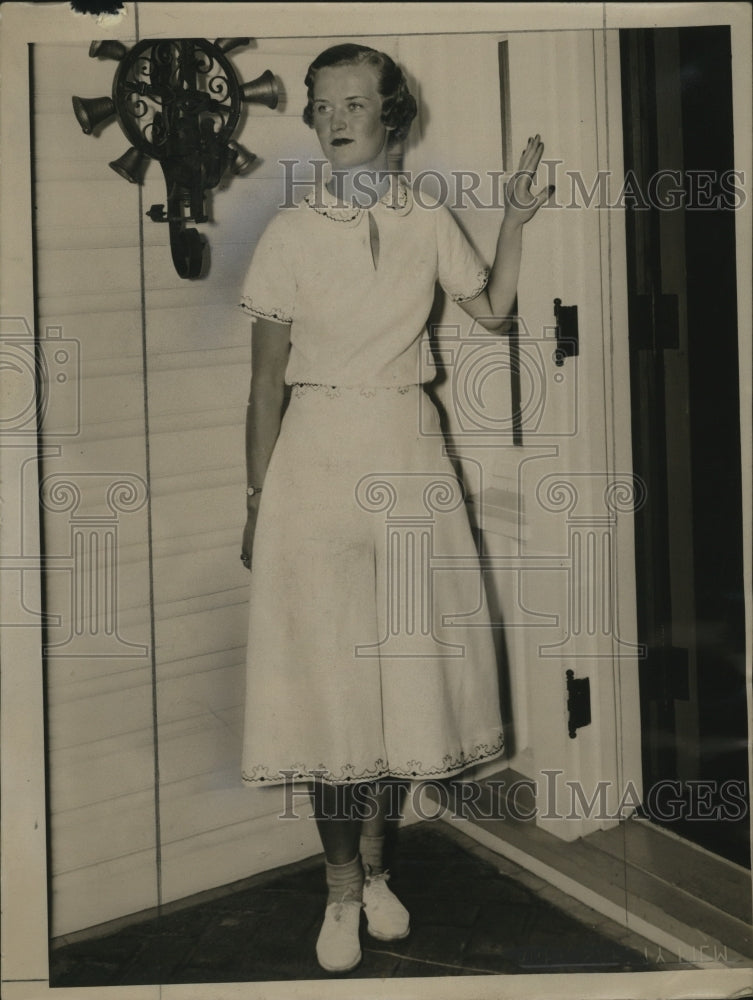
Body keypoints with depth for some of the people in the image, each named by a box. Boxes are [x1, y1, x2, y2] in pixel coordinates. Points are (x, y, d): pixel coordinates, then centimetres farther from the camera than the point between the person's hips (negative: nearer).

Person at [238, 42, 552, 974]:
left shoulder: (428, 223, 7)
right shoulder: (290, 232, -1)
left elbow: (492, 310, 12)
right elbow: (266, 379, 0)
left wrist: (514, 221, 2)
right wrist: (258, 498, -2)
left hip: (408, 452, 3)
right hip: (317, 455, -2)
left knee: (404, 654, 5)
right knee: (326, 662, -1)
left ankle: (373, 861, 23)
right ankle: (343, 889, 11)